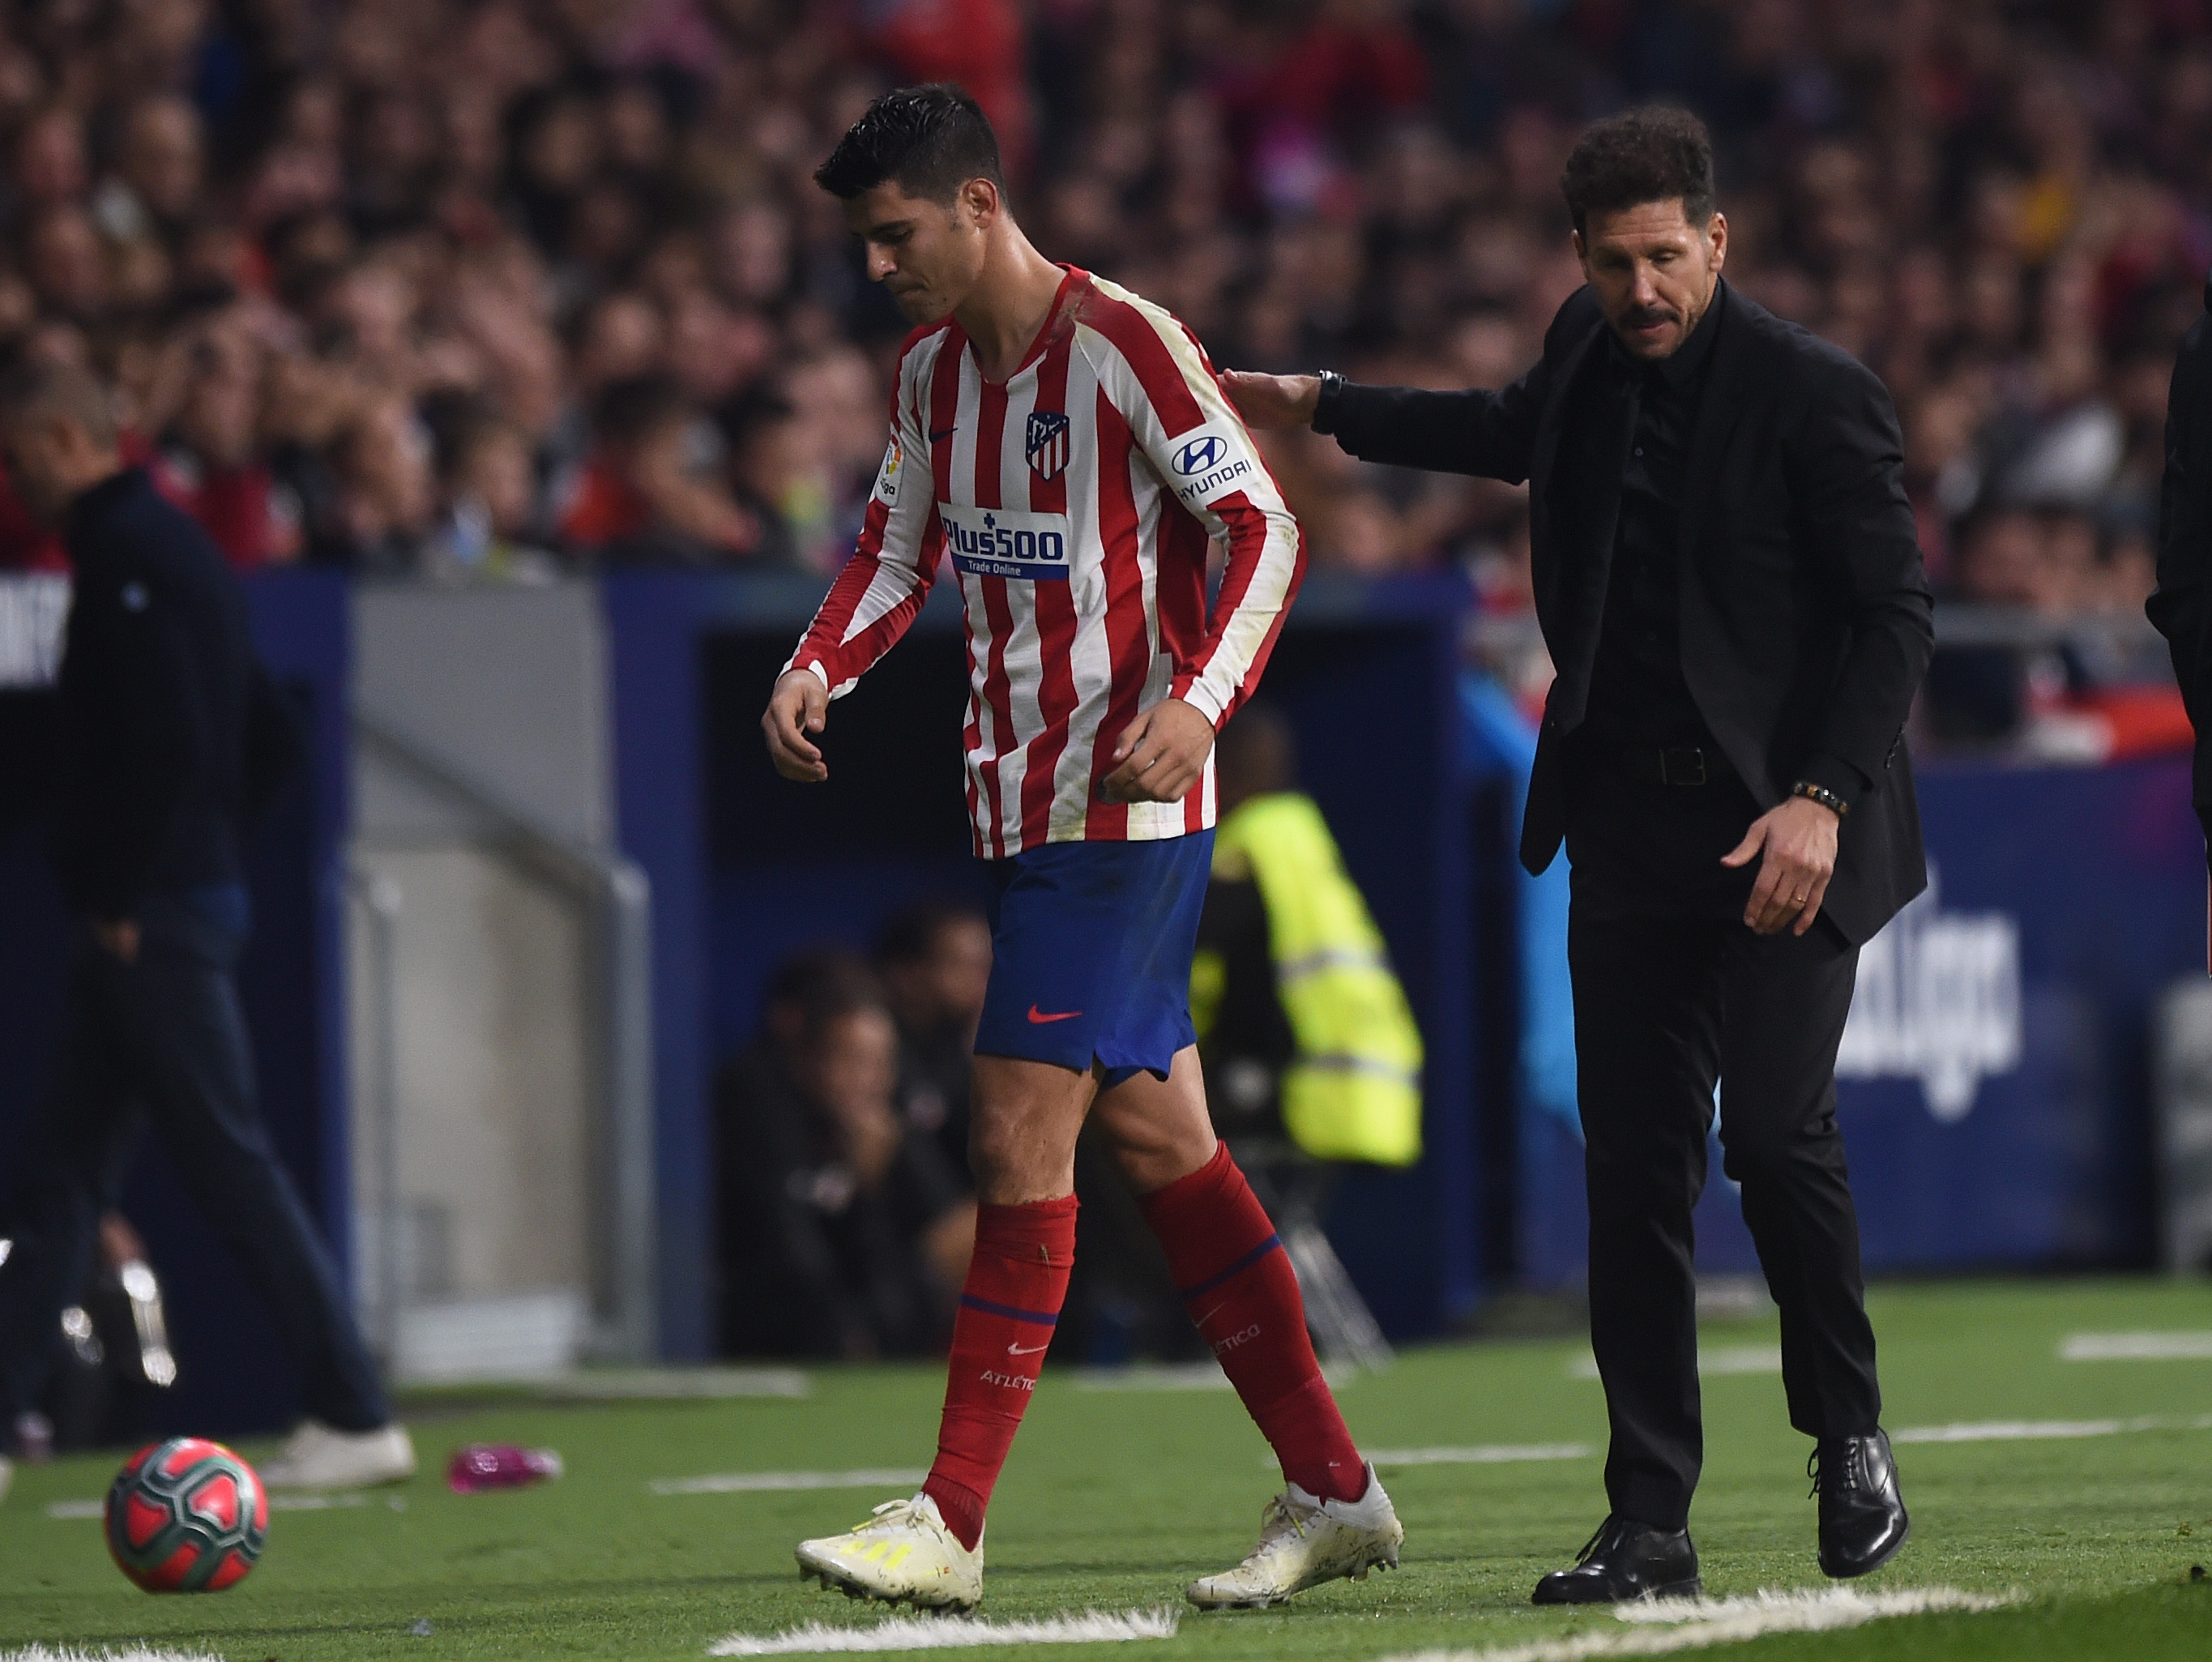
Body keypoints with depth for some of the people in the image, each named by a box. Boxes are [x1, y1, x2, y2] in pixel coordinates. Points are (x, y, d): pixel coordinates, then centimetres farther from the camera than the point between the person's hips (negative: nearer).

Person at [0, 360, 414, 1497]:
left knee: (229, 1163, -7)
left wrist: (123, 892, -18)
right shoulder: (168, 543, 18)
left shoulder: (129, 554, -14)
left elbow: (169, 741, -23)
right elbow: (265, 736, 21)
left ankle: (354, 1417, -6)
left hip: (153, 920, -10)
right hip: (174, 909, 10)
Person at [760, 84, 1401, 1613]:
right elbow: (902, 550, 23)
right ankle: (1333, 1493, 15)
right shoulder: (936, 369, 11)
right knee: (1156, 1134, 9)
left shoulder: (1124, 347, -14)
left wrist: (1200, 701, -29)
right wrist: (819, 668, 4)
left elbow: (1265, 530, -15)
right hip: (1024, 797, 9)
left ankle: (952, 1527, -10)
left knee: (1022, 1134, -11)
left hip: (1127, 808, -9)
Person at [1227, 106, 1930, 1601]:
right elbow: (1518, 430, 33)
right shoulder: (1590, 356, 8)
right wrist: (1319, 408, 40)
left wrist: (1822, 797, -20)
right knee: (1634, 1169, 2)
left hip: (1780, 821, -6)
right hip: (1628, 821, 6)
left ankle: (1850, 1433, 9)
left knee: (1777, 1129, -16)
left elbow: (1898, 612, -11)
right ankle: (1651, 1528, 5)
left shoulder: (1812, 395, -11)